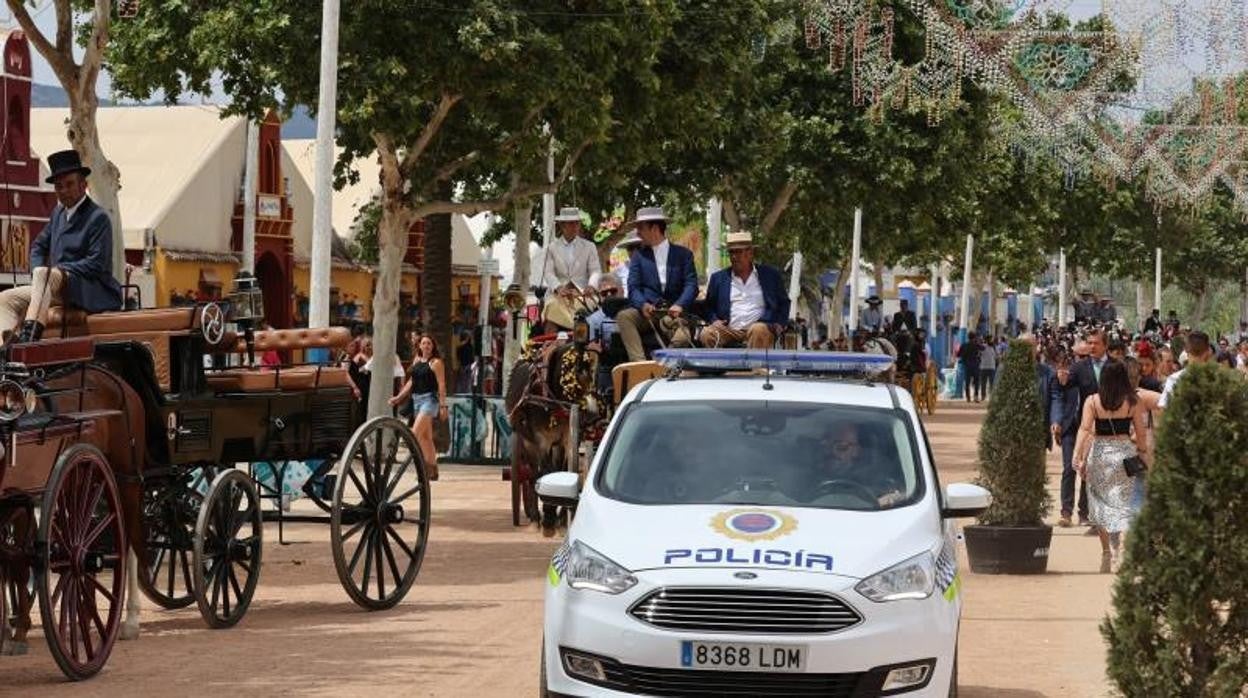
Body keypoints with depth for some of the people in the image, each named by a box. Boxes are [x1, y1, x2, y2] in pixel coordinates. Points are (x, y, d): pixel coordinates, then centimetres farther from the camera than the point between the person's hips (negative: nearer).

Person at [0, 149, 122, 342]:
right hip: (58, 289, 9)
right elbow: (38, 247, 27)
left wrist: (57, 270, -14)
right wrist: (37, 272, 5)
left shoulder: (98, 218, -8)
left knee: (43, 274, -34)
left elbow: (96, 264, -16)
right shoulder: (59, 212, 18)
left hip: (91, 291, -9)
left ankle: (30, 333, -51)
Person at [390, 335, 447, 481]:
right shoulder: (416, 361, 14)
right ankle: (432, 470, 13)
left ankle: (429, 466, -13)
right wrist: (399, 397, 17)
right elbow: (412, 381, 21)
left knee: (416, 433, -18)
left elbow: (441, 385, -9)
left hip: (430, 399, -7)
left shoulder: (436, 363, -6)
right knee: (426, 436, 9)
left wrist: (443, 405, -14)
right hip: (417, 399, 7)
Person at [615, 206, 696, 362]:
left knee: (682, 339, -33)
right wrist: (643, 304, -18)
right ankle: (640, 364, -39)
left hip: (673, 314, -2)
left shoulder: (683, 254, 12)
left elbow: (691, 285, 2)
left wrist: (679, 305, -18)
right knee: (623, 316, -31)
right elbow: (633, 288, 5)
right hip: (647, 312, 2)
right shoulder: (639, 256, 17)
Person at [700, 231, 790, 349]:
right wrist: (714, 321, -2)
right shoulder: (718, 278, 19)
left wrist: (778, 324, 0)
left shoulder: (770, 275, 15)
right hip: (729, 330, 2)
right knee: (707, 334, -28)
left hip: (760, 327, -2)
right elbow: (709, 307, 21)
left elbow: (784, 304, 18)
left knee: (758, 330, -37)